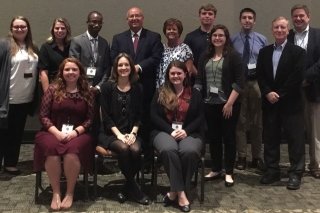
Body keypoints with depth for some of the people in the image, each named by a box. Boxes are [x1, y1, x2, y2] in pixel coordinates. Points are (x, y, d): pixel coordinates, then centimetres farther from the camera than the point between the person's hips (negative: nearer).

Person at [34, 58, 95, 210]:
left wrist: (76, 131, -12)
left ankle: (70, 193, -14)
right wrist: (57, 132, -12)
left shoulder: (87, 93, 9)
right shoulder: (52, 89, 6)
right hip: (53, 132, 0)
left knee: (72, 151, -34)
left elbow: (90, 118, 5)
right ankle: (55, 192, -16)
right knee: (52, 150, -34)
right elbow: (43, 116, 2)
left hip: (78, 134, 0)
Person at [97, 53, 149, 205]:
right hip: (111, 132, -2)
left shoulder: (137, 88, 9)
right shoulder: (107, 87, 1)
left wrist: (133, 133, -9)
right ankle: (134, 186, -15)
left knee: (135, 150, -30)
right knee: (123, 149, -33)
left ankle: (127, 187, -9)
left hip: (131, 132, 2)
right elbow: (105, 115, -4)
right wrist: (119, 134, -15)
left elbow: (139, 115, 7)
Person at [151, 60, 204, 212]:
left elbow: (200, 117, 6)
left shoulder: (194, 94, 12)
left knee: (190, 151, -35)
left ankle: (174, 191, -19)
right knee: (168, 149, -36)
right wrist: (171, 131, -12)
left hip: (189, 133, 1)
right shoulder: (160, 93, 11)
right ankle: (180, 193, -29)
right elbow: (154, 116, 2)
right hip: (165, 131, 0)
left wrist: (186, 131, -11)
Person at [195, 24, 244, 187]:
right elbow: (199, 80, 11)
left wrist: (230, 103, -15)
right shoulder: (205, 57, 11)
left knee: (228, 137, 3)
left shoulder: (233, 56, -4)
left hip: (228, 104, -4)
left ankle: (229, 172, 13)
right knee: (213, 137, 10)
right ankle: (216, 169, 23)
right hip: (210, 104, 4)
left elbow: (239, 82, -10)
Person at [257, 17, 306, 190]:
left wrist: (280, 95, -14)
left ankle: (295, 174, 9)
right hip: (269, 102, 4)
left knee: (295, 139, 1)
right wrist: (268, 93, -10)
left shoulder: (298, 52, -2)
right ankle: (272, 171, 19)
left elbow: (297, 77, -11)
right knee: (270, 138, 9)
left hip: (291, 103, -4)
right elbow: (260, 75, 5)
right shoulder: (264, 52, 11)